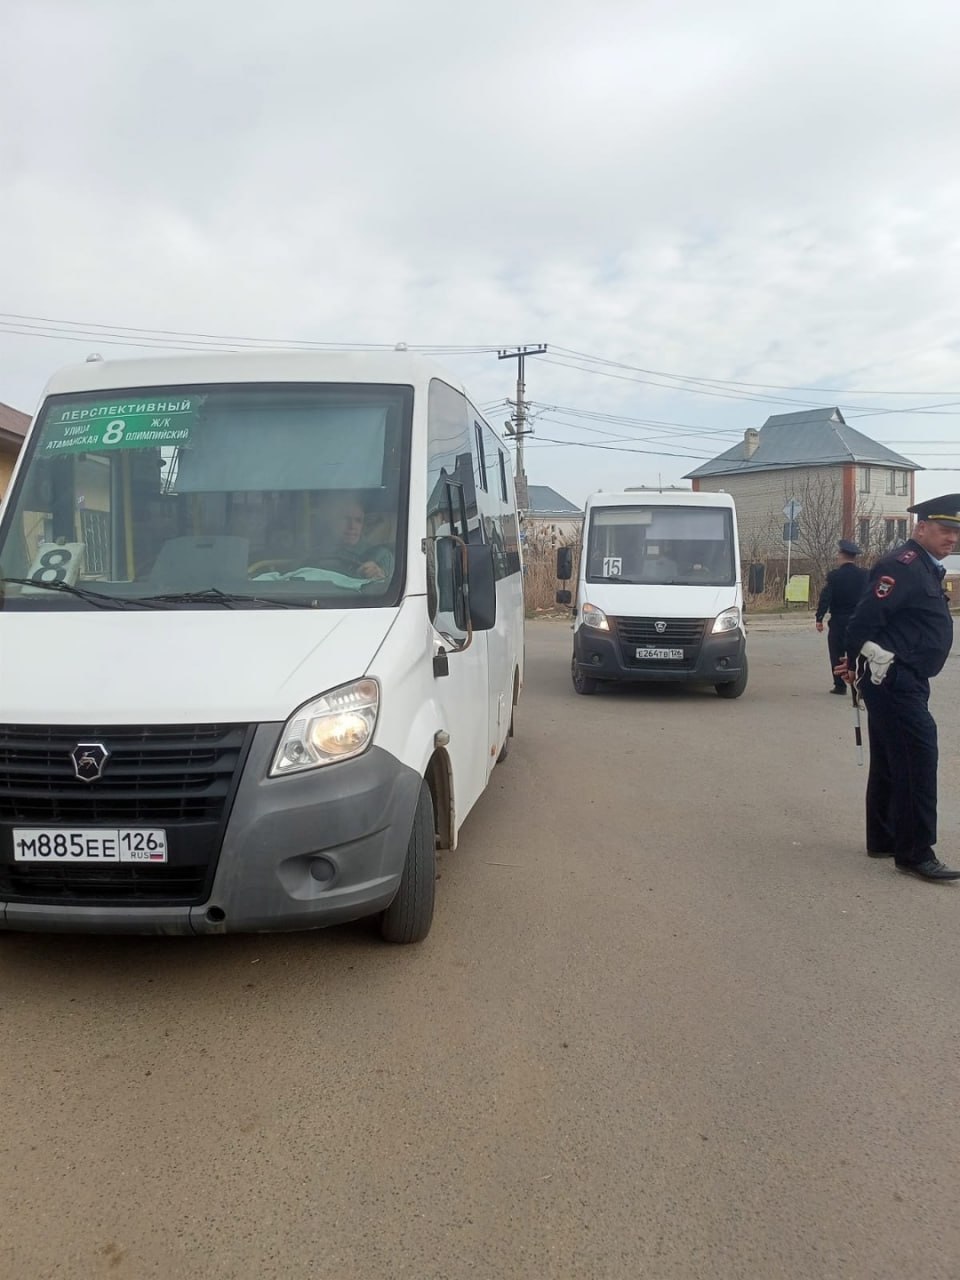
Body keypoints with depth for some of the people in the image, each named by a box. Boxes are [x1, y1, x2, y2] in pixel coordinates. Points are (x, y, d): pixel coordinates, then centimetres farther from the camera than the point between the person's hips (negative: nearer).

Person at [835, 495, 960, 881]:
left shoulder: (926, 569, 18)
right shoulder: (903, 566, -15)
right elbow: (866, 617, -21)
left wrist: (858, 664, 15)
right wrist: (856, 663, -8)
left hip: (904, 681, 10)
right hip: (893, 680, -10)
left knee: (889, 763, 15)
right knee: (917, 759, -9)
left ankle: (883, 840, 25)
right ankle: (915, 853, -4)